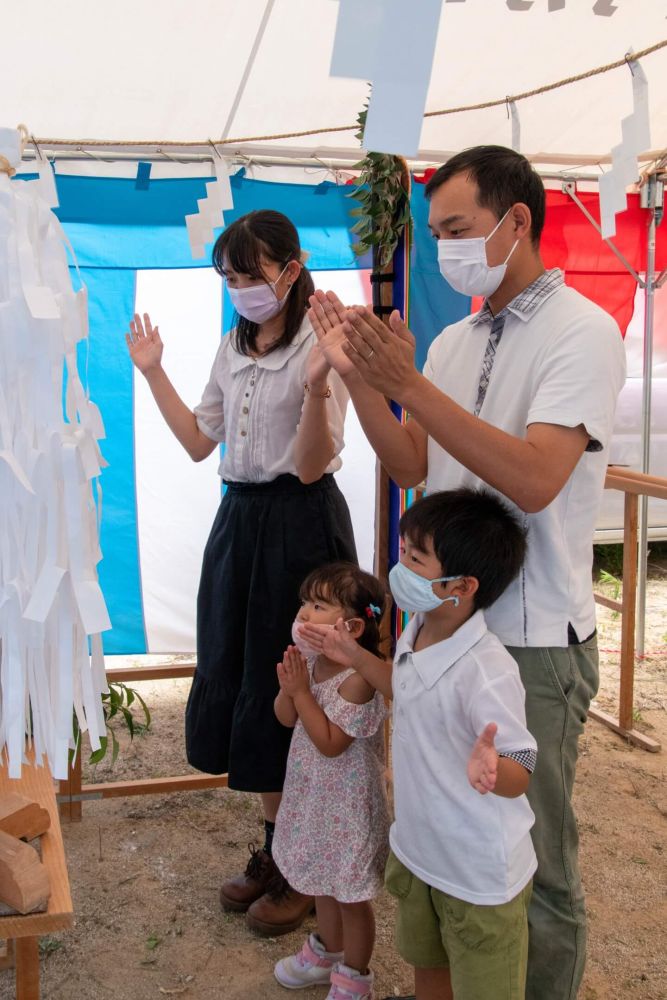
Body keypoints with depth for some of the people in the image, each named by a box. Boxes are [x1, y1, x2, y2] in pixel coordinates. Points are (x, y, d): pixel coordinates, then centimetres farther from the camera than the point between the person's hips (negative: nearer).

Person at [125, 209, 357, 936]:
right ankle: (274, 847, 31)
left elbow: (311, 466, -17)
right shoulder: (232, 350, 11)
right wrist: (153, 372, 11)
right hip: (240, 520, 8)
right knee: (238, 680, 12)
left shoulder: (320, 347, -12)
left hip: (300, 526, -7)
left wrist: (315, 388, -33)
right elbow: (199, 443, 15)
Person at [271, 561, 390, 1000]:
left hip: (348, 802, -8)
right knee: (323, 878, 28)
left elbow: (330, 743, -28)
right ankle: (327, 951, 51)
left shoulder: (359, 678, -29)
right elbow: (286, 717, 0)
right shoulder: (310, 658, -6)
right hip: (313, 791, 8)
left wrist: (302, 691, -29)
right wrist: (288, 687, -20)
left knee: (351, 894, 12)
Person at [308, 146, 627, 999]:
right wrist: (357, 376, -5)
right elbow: (409, 465, 8)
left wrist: (408, 384, -27)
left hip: (532, 640, -6)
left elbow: (534, 479, -24)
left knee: (534, 863, 8)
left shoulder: (582, 332, -12)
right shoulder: (454, 341, 9)